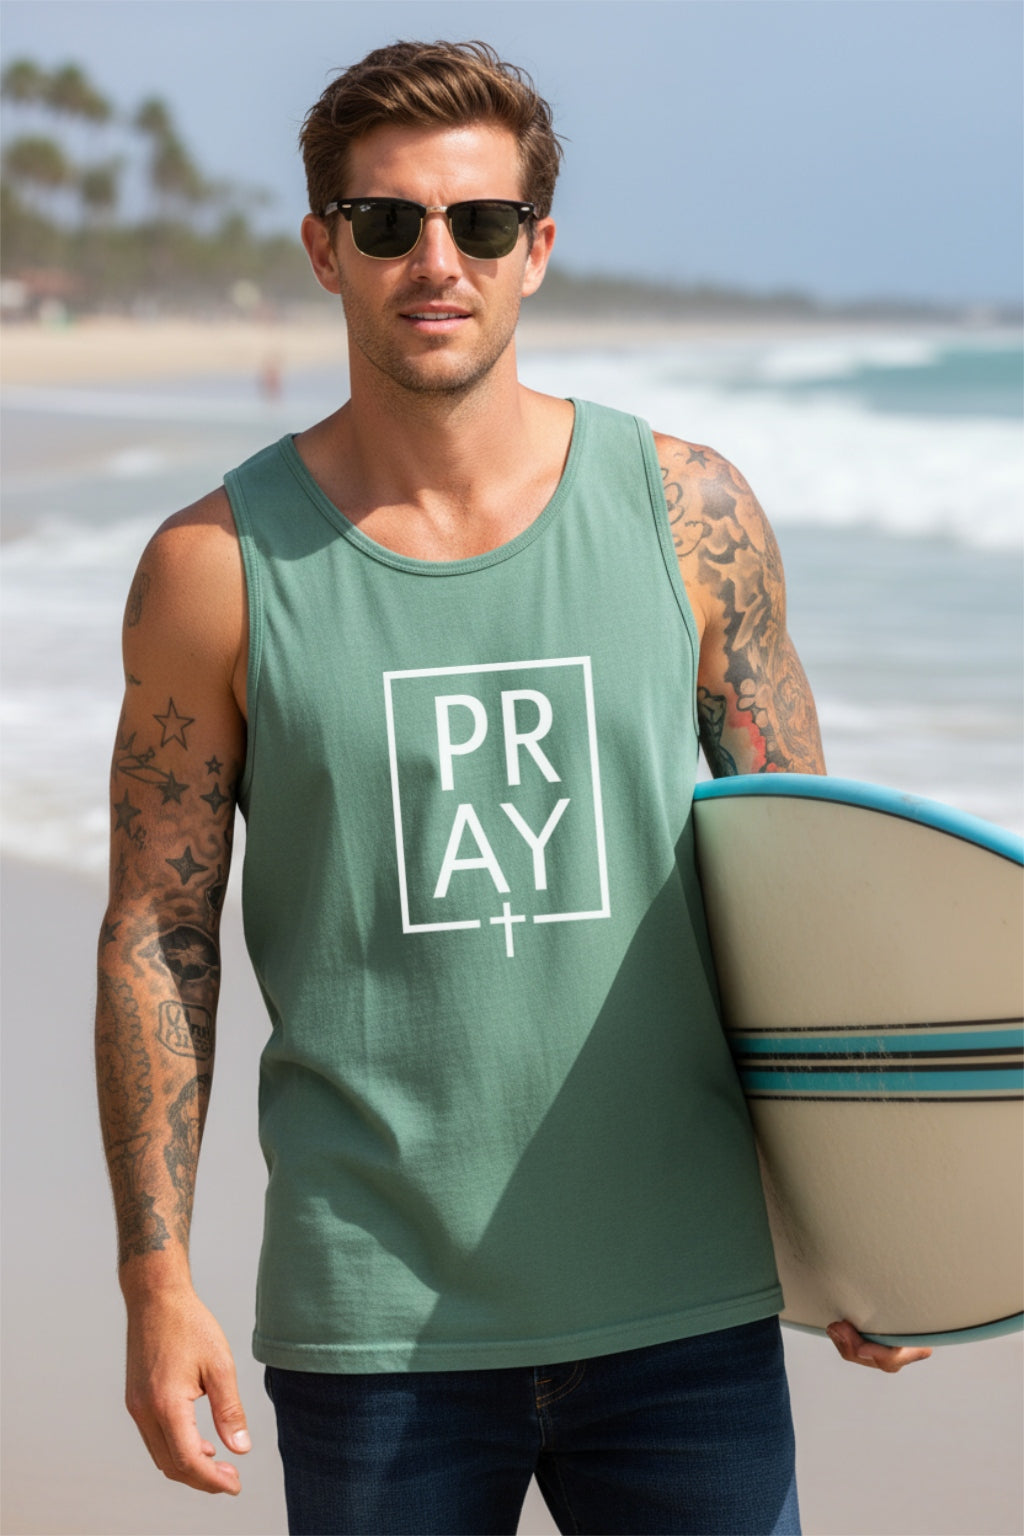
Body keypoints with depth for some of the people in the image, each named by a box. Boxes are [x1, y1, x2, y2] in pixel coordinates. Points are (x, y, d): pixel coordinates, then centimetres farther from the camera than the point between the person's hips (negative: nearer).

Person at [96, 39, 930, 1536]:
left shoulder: (688, 513, 2)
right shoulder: (218, 567, -1)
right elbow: (156, 940, 2)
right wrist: (156, 1281, -3)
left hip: (684, 1308, 1)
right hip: (375, 1326, -1)